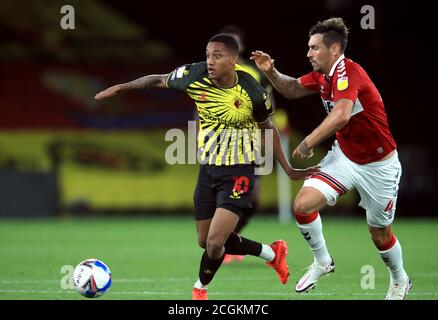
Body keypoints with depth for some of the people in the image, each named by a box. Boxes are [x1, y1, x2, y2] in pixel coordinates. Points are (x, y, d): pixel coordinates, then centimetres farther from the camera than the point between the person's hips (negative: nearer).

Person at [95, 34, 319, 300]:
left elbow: (267, 128, 1)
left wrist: (288, 170, 6)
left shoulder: (252, 93, -18)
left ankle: (201, 288, 16)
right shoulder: (195, 75, -11)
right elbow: (161, 80, 8)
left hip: (239, 171, -5)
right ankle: (272, 253, 34)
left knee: (215, 242, -16)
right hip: (208, 169, 5)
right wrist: (120, 87, 13)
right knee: (206, 241, 13)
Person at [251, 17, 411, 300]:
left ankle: (400, 281, 37)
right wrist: (271, 72, -6)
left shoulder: (346, 71, -29)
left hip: (378, 165, -7)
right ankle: (322, 262, 13)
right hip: (343, 156, 7)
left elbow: (341, 115, -45)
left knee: (380, 235, 8)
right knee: (303, 205, -10)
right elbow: (293, 89, 13)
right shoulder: (322, 76, -3)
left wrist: (309, 142, -40)